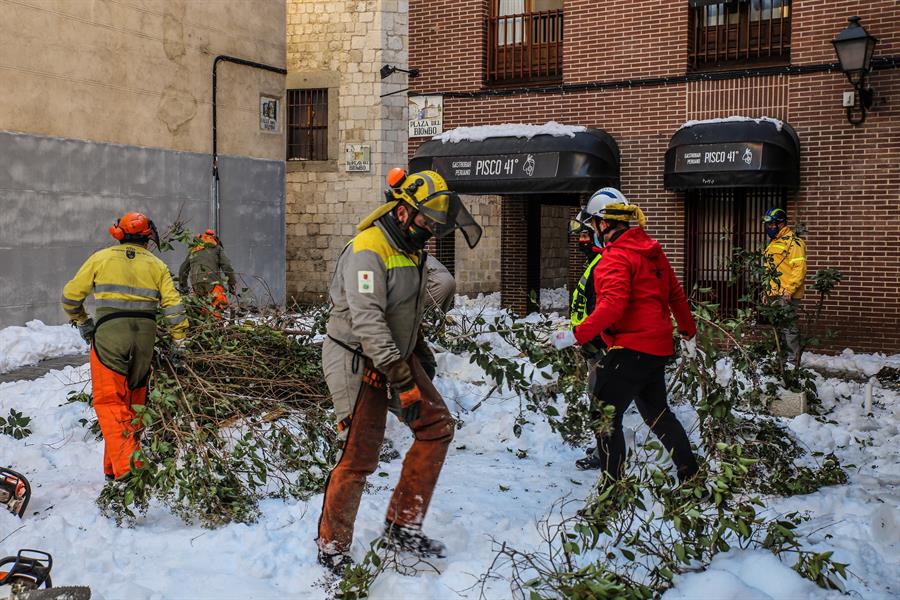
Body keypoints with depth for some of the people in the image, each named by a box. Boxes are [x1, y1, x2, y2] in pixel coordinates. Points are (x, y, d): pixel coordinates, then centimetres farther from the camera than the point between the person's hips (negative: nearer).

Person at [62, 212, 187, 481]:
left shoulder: (101, 258, 5)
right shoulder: (156, 265, 9)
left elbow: (71, 295, 7)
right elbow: (173, 305, 2)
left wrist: (81, 320, 24)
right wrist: (179, 341, 10)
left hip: (109, 331, -3)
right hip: (146, 333, 3)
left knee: (110, 401, -2)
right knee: (133, 401, 15)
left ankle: (125, 466, -17)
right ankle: (115, 466, 22)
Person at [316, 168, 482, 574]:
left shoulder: (411, 248, 9)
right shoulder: (368, 250, -21)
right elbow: (366, 321, -30)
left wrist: (409, 365, 26)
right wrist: (402, 379, -32)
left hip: (396, 356, 9)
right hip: (357, 362, -9)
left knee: (437, 426, 3)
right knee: (359, 458, -8)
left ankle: (402, 527, 12)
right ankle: (332, 549, 11)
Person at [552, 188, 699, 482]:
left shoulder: (617, 256, -15)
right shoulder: (651, 250, 12)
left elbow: (613, 304, -27)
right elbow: (675, 293, 20)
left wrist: (577, 335, -27)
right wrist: (688, 328, 33)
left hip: (631, 348, -10)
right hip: (658, 347, 10)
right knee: (656, 411, 22)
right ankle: (690, 472, 29)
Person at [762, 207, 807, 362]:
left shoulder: (793, 242, -9)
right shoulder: (773, 243, 19)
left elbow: (800, 268, -17)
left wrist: (789, 289, -21)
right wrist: (767, 291, 22)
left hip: (787, 295, -9)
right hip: (773, 294, 9)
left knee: (788, 328, -7)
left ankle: (793, 360, -2)